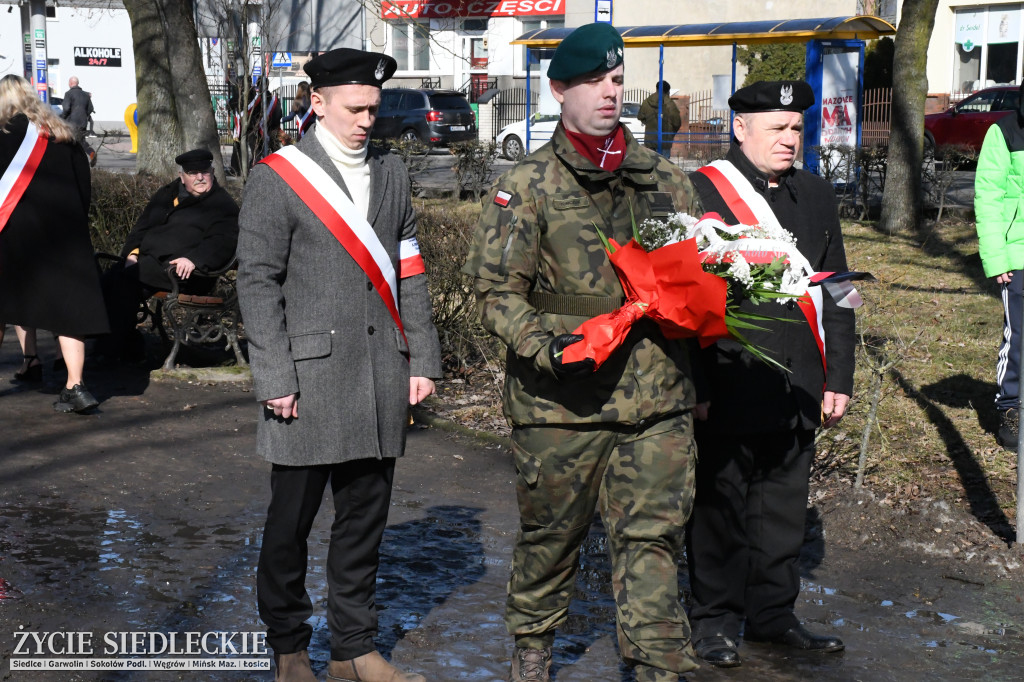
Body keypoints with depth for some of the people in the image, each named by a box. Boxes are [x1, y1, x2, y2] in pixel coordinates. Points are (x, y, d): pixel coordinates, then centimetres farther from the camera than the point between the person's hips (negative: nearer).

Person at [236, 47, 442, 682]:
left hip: (382, 378, 4)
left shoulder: (391, 172, 12)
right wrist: (276, 381, -10)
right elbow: (258, 283, -6)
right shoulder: (277, 177, -4)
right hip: (310, 378, -4)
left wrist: (422, 360, 8)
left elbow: (409, 273, 14)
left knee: (365, 520, 11)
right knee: (291, 522, 6)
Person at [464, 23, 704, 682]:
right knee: (550, 531, 12)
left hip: (657, 394, 2)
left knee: (653, 534, 1)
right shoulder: (527, 186, 1)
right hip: (562, 398, -2)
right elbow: (497, 289, -4)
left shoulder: (666, 179, 11)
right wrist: (546, 343, -19)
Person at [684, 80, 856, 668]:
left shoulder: (817, 196, 12)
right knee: (720, 511, 6)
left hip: (798, 394, 5)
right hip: (727, 393, -5)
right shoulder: (698, 192, -5)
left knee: (783, 510, 14)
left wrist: (839, 379, 9)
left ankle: (773, 614, 28)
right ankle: (716, 620, 20)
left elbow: (836, 295, 14)